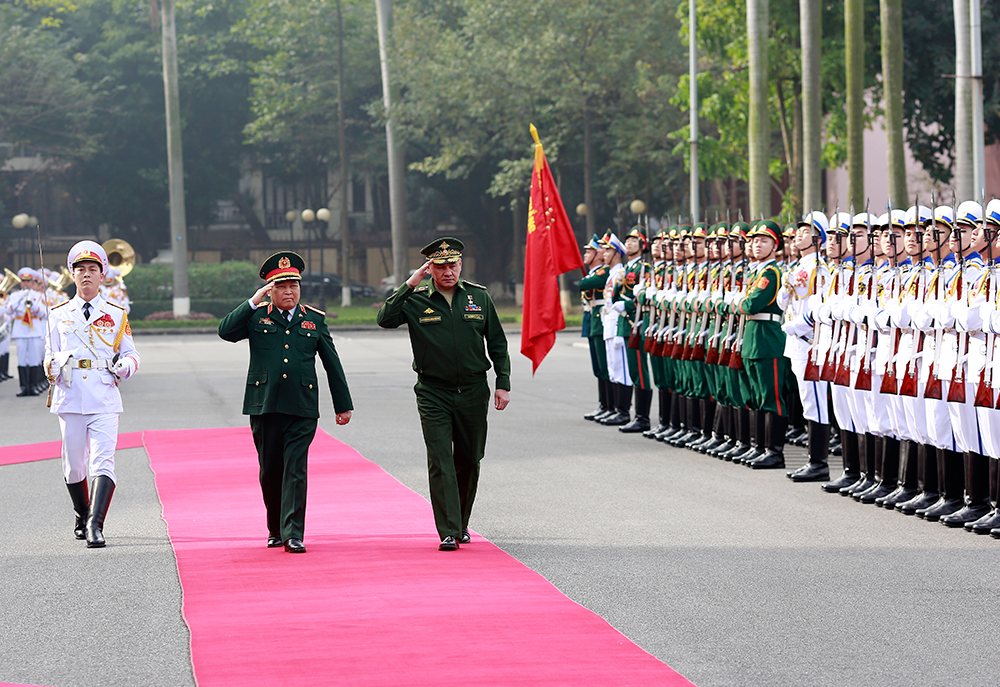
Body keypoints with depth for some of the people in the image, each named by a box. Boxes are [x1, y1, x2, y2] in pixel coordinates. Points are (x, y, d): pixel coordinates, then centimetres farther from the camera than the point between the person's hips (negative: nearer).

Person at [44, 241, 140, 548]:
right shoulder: (59, 315, 12)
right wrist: (57, 364, -11)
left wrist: (125, 364, -9)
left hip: (105, 399, -2)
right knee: (74, 464, 9)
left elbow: (131, 354, 14)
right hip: (70, 398, 2)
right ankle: (82, 519, 31)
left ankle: (95, 525, -23)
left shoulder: (116, 315, 11)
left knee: (103, 462, -16)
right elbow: (49, 359, 12)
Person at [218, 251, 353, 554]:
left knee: (295, 470, -8)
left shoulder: (315, 319, 10)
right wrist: (254, 301, -14)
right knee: (269, 471, 8)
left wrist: (343, 405, 13)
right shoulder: (256, 316, 7)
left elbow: (332, 364, 13)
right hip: (264, 405, 1)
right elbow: (226, 331, -10)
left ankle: (293, 534, -10)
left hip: (302, 407, -1)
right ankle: (275, 529, 25)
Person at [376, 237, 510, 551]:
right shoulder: (416, 300, -1)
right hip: (433, 393, -2)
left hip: (473, 392, 2)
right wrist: (409, 285, -19)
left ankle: (462, 523, 28)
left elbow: (497, 344, 10)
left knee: (469, 460, 11)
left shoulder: (479, 297, 5)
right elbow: (385, 319, -17)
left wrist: (503, 384, 3)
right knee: (441, 463, -9)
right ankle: (448, 532, -9)